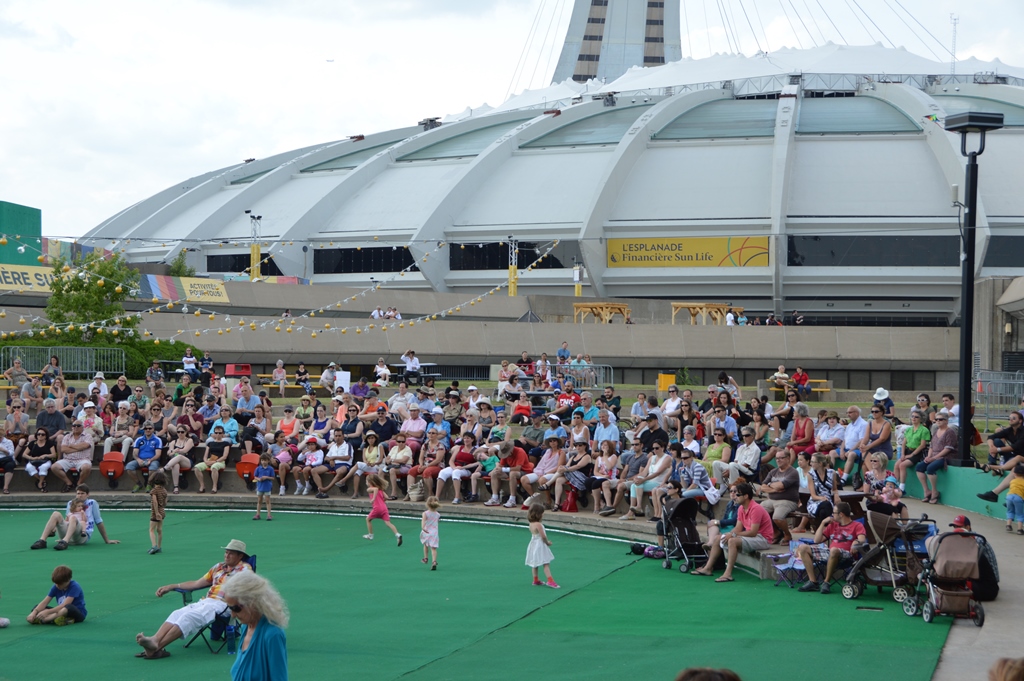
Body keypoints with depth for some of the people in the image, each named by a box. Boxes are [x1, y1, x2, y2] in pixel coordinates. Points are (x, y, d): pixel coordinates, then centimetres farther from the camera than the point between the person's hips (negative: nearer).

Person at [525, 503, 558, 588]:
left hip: (533, 545, 9)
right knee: (546, 564, -9)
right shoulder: (538, 525, -23)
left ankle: (536, 580, 28)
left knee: (535, 564, 18)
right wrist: (547, 542, -5)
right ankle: (550, 580, -15)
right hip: (540, 546, -9)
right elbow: (543, 536, -24)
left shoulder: (531, 524, 5)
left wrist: (546, 541, 7)